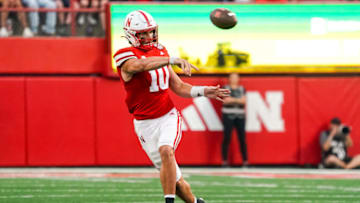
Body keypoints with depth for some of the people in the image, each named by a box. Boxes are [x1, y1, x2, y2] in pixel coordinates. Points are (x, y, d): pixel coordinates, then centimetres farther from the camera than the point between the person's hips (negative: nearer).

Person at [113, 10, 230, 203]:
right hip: (145, 123, -2)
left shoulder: (160, 52, 8)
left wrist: (203, 91, -2)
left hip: (169, 117, 2)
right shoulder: (127, 58, -11)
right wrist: (174, 60, -46)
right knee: (175, 179, 1)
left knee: (166, 151, -30)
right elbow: (143, 65, -35)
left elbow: (179, 87, 13)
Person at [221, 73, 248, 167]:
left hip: (240, 116, 3)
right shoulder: (226, 88, 4)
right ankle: (224, 160, -1)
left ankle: (245, 160, 4)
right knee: (227, 138, -6)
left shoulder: (242, 89, 12)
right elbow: (225, 100, -9)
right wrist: (238, 100, -11)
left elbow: (244, 101, -1)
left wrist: (232, 99, -9)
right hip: (228, 116, -3)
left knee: (242, 138, -1)